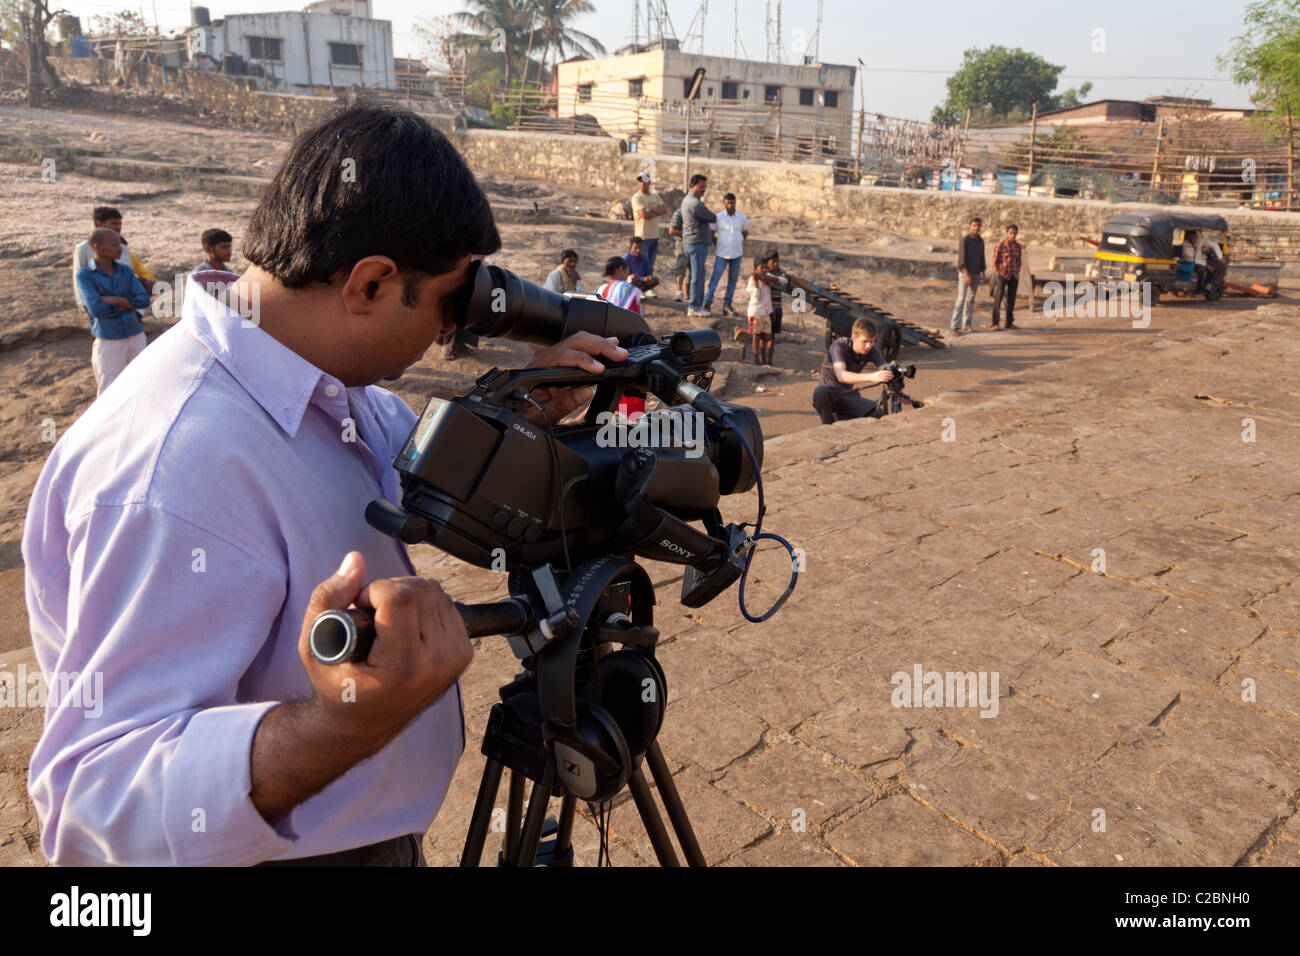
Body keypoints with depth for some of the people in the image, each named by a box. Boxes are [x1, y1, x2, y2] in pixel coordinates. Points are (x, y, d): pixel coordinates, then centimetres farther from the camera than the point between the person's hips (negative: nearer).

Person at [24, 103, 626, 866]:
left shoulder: (323, 375, -5)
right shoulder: (178, 469, -34)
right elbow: (98, 802, -34)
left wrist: (522, 415, -5)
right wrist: (350, 720, -50)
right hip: (290, 846, -8)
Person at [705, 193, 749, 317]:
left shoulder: (742, 217, 3)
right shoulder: (718, 217, -5)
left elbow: (745, 232, 20)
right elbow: (711, 233, 5)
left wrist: (740, 243, 12)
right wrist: (719, 244, 4)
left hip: (736, 254, 3)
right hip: (722, 254, -3)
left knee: (732, 281, 7)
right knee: (715, 279, -6)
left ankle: (727, 305, 15)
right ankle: (707, 304, -1)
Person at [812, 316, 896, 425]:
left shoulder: (872, 351, -6)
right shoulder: (839, 346, -21)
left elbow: (886, 373, -15)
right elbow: (841, 375, -37)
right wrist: (871, 377, -53)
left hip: (848, 395, 4)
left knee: (880, 415, -17)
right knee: (820, 391, -40)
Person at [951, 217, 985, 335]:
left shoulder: (980, 241, 10)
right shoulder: (964, 240, -14)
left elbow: (981, 259, 16)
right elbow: (961, 259, -19)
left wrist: (983, 275, 10)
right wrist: (967, 275, -25)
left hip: (975, 275, 7)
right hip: (964, 273, -7)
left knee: (970, 300, 9)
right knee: (961, 300, -14)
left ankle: (966, 325, 16)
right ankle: (955, 327, -14)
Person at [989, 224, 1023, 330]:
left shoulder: (1018, 246, 6)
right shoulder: (999, 246, -11)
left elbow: (1018, 262, 13)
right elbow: (995, 262, -9)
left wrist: (1017, 276, 7)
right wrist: (998, 277, -13)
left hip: (1013, 276, 5)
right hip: (1002, 275, -5)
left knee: (1011, 300, 6)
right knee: (998, 299, -7)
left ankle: (1009, 323, 14)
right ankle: (995, 323, 0)